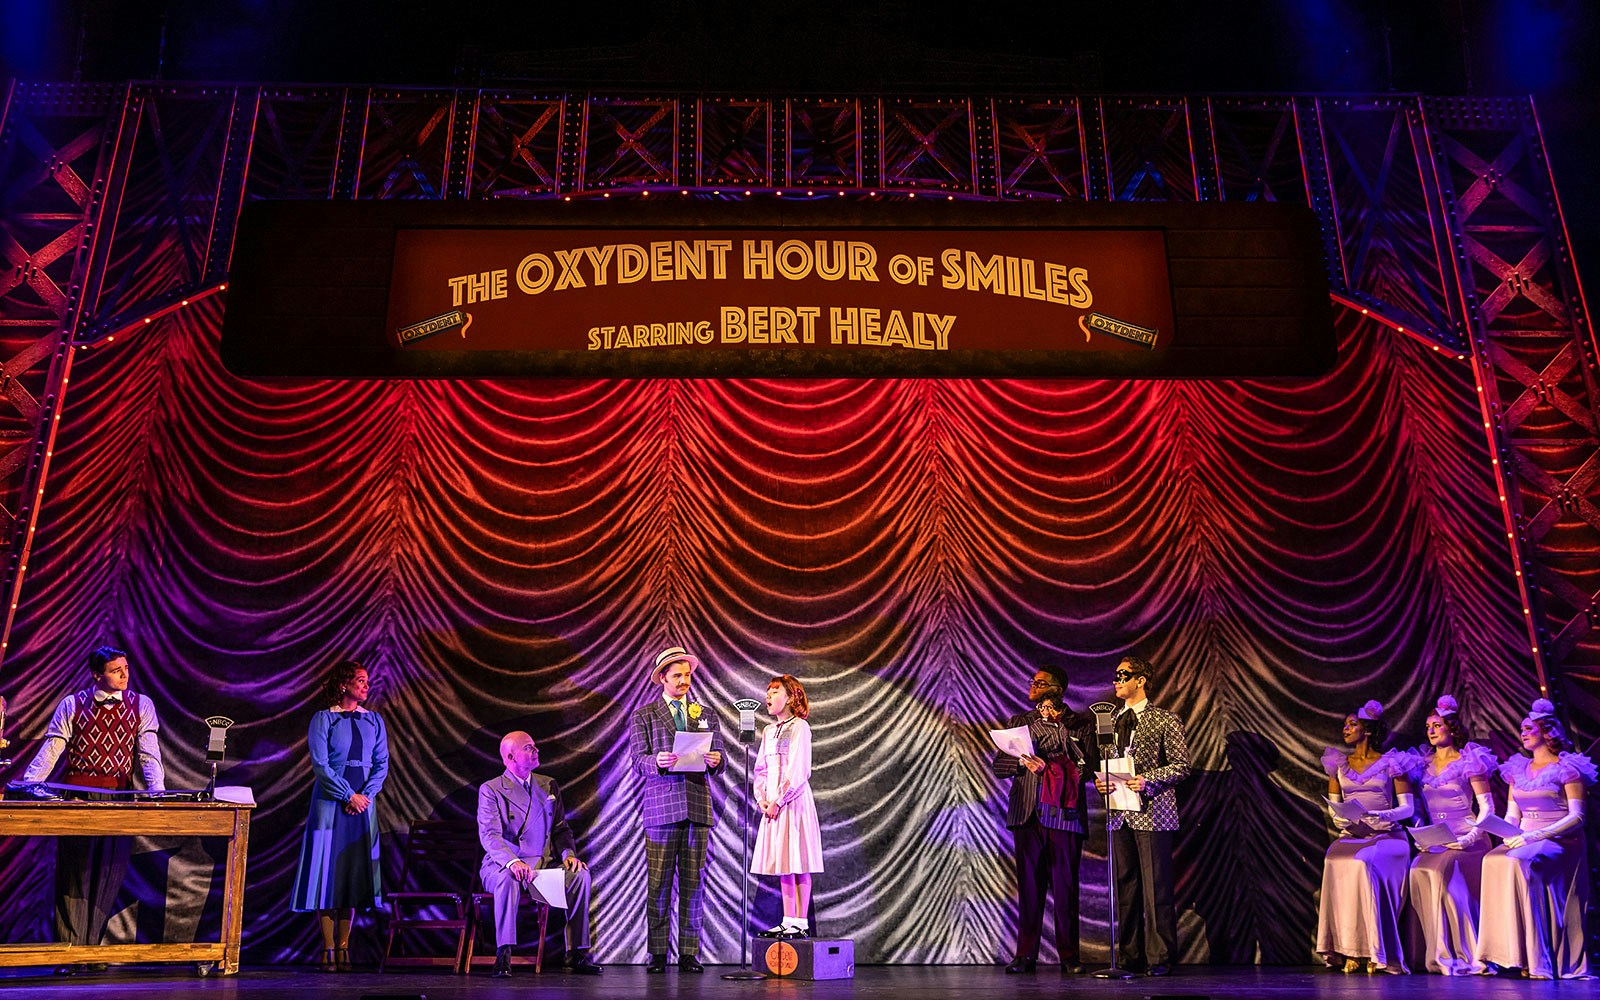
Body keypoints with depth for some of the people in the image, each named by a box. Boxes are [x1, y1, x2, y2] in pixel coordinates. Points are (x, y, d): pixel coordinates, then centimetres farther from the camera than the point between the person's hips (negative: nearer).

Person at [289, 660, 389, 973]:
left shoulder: (374, 721, 10)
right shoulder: (323, 719, -1)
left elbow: (382, 764, 7)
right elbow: (320, 765, -8)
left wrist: (366, 795, -8)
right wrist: (349, 796, -12)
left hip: (363, 803, 4)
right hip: (330, 803, -3)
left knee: (354, 873, 2)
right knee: (328, 868, -4)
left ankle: (343, 947, 7)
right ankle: (328, 950, 2)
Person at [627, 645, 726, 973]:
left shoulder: (706, 716, 16)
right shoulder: (642, 716, 9)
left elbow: (719, 761, 11)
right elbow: (638, 762, 0)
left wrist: (715, 761, -13)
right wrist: (657, 762, -22)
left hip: (698, 807, 2)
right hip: (661, 807, -2)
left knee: (693, 883, 3)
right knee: (658, 884, -2)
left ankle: (689, 954, 9)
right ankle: (658, 954, 6)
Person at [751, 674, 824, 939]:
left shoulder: (799, 726, -7)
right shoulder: (769, 731, 16)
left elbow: (798, 771, -14)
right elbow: (760, 770, 17)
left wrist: (779, 801, -14)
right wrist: (761, 798, 2)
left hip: (794, 801, -7)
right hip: (772, 805, 8)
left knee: (798, 864, -4)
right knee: (782, 866, 9)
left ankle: (801, 923, 1)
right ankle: (788, 921, 15)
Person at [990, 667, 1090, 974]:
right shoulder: (1018, 722, 16)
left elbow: (1088, 765, -2)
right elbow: (998, 765, 11)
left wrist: (1058, 722, -5)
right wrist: (1024, 762, -9)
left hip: (1064, 813, -1)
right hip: (1027, 813, 1)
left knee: (1065, 886, 0)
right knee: (1029, 885, 2)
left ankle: (1069, 955, 9)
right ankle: (1026, 955, 8)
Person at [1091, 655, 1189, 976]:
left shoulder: (1165, 720, -1)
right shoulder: (1112, 721, 16)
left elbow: (1181, 765, -5)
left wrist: (1148, 780, -17)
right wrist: (1100, 780, 0)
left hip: (1152, 812, -5)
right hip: (1121, 814, 6)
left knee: (1155, 887, -4)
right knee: (1125, 886, 8)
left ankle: (1159, 957, 4)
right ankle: (1130, 955, 16)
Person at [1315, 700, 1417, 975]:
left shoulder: (1391, 763, 5)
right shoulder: (1339, 765, 16)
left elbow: (1407, 807, 1)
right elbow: (1333, 806, 17)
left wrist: (1379, 815, -18)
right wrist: (1340, 817, -6)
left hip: (1386, 835, -3)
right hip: (1350, 836, 3)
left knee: (1364, 862, -36)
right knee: (1336, 862, -32)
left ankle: (1374, 950, -29)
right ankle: (1348, 951, -27)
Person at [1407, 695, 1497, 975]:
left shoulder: (1469, 762, 3)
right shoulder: (1424, 765, 17)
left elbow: (1486, 808, -1)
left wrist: (1470, 837, -15)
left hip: (1465, 841, -4)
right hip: (1435, 841, 4)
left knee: (1441, 868, -32)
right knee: (1417, 871, -26)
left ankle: (1462, 954, -23)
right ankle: (1440, 953, -20)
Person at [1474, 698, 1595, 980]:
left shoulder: (1567, 768, 1)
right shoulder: (1518, 769, 18)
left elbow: (1577, 816, -8)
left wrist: (1536, 835, -20)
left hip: (1559, 841, -5)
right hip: (1524, 840, 5)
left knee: (1519, 862, -35)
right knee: (1493, 860, -27)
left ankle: (1534, 958, -31)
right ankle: (1500, 955, -27)